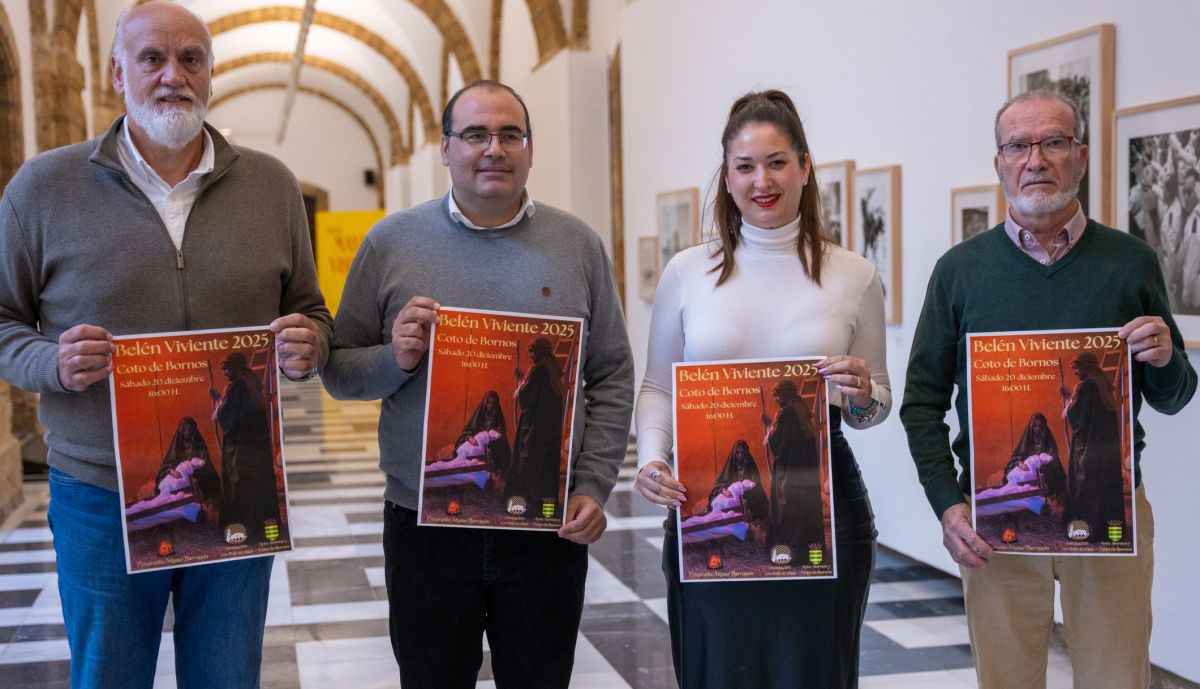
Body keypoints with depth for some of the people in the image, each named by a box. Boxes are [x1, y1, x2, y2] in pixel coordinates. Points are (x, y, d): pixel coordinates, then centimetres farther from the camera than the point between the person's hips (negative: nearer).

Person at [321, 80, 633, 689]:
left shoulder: (577, 245, 3)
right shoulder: (391, 242, 1)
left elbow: (612, 379, 4)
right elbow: (338, 371, 3)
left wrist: (593, 486, -5)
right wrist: (395, 359, -17)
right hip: (424, 525, 0)